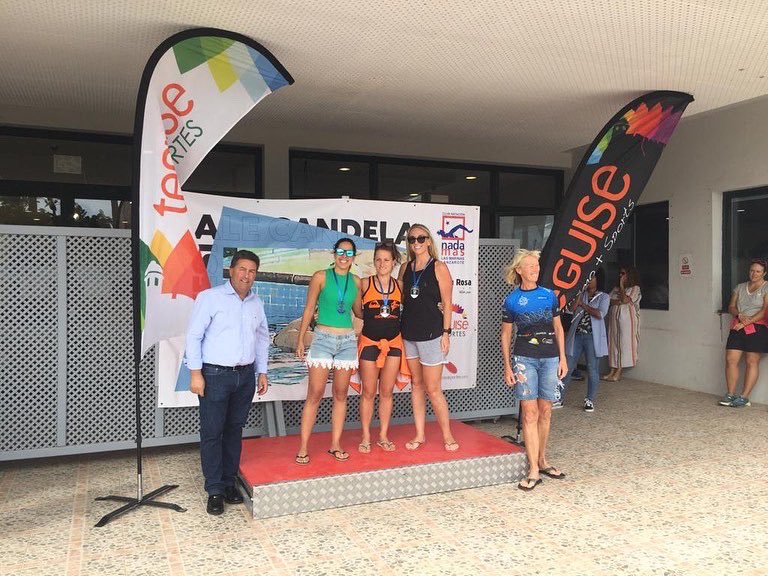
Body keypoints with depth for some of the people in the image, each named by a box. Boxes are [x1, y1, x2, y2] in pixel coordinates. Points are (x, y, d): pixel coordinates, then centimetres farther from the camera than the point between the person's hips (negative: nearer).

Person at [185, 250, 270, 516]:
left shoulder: (257, 304, 10)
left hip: (246, 376, 5)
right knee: (211, 433, -1)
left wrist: (262, 372, 14)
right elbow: (194, 335, -8)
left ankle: (229, 483, 22)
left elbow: (262, 339, 18)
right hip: (215, 375, -5)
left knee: (234, 431, 11)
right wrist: (195, 373, -12)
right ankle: (215, 491, 8)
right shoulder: (210, 297, -6)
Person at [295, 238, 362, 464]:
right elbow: (309, 309, 1)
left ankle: (335, 444, 17)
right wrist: (300, 339, -1)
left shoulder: (356, 281, 8)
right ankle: (303, 447, 3)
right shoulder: (321, 277, -2)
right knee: (315, 394, -5)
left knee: (340, 394, 8)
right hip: (323, 339, -3)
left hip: (347, 340, 4)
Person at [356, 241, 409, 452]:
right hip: (369, 341, -2)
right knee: (368, 392, 3)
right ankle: (366, 437, 15)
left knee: (387, 392, 9)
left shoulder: (400, 285, 6)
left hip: (393, 342, 2)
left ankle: (383, 436, 20)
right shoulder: (365, 283, -2)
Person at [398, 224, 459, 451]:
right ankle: (419, 434, 21)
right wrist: (399, 328, 7)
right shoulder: (405, 268, 10)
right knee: (416, 385, 12)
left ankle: (447, 435, 14)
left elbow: (447, 304, -6)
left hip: (431, 334, -5)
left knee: (432, 389, -2)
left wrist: (446, 333, -10)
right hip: (408, 333, 5)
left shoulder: (439, 267, -4)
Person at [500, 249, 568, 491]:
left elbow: (558, 328, 13)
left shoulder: (549, 295, 7)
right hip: (524, 359, -3)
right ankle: (533, 471, -2)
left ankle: (542, 461, 25)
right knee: (530, 413, -5)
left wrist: (563, 358, 7)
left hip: (550, 358, 3)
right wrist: (507, 366, 0)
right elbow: (505, 335, 5)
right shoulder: (512, 300, 1)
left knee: (545, 412, 9)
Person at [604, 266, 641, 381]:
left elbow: (625, 300, -15)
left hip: (627, 319, -6)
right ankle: (612, 371, 7)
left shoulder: (635, 288, -1)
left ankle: (618, 373, -5)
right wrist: (618, 301, -13)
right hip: (614, 318, 6)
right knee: (613, 343, 4)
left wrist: (622, 286, -7)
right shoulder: (616, 288, 17)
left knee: (624, 343, -6)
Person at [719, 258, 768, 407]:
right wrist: (739, 315, -8)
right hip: (738, 327, 5)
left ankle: (744, 397, -1)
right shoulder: (740, 287, 17)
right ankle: (730, 394, 4)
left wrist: (746, 322, -15)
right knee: (731, 359, -3)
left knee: (751, 362, -4)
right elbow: (731, 307, 14)